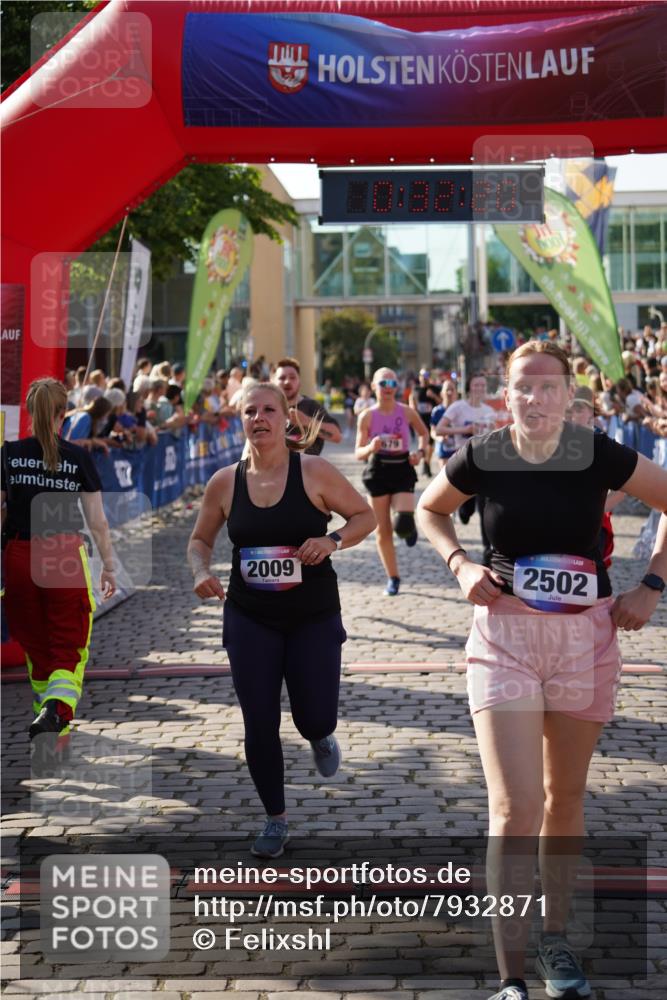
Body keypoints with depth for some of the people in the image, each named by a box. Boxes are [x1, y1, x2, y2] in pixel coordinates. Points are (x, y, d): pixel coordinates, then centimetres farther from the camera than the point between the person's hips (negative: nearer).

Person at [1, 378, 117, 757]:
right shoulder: (78, 458, -4)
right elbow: (97, 521, -3)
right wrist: (109, 567, 7)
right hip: (67, 558, -2)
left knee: (36, 648, 16)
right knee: (69, 649, 3)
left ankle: (54, 725, 27)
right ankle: (55, 709, -23)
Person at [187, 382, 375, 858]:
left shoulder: (314, 472, -10)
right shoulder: (225, 482, -3)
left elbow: (365, 516, -1)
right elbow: (201, 539, 11)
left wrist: (333, 540, -19)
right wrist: (202, 571, -10)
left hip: (314, 616, -1)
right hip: (250, 619, 2)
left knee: (315, 719, 0)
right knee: (260, 725, 1)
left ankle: (321, 737, 41)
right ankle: (276, 820, 21)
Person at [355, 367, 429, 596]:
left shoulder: (407, 412, -3)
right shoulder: (367, 416, -4)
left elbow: (424, 433, 17)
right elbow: (358, 454, -1)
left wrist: (420, 452, -2)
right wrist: (370, 448, -23)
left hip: (402, 470, -1)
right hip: (378, 472, 1)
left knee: (403, 524, -21)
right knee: (382, 530, 5)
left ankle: (409, 530, 19)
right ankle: (393, 578, 20)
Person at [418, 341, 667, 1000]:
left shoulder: (598, 455, -9)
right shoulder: (482, 458, -8)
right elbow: (429, 510, 12)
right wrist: (459, 564, -5)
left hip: (586, 638, 1)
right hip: (505, 636, -1)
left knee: (565, 798, 15)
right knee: (515, 808, -10)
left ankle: (555, 939, 35)